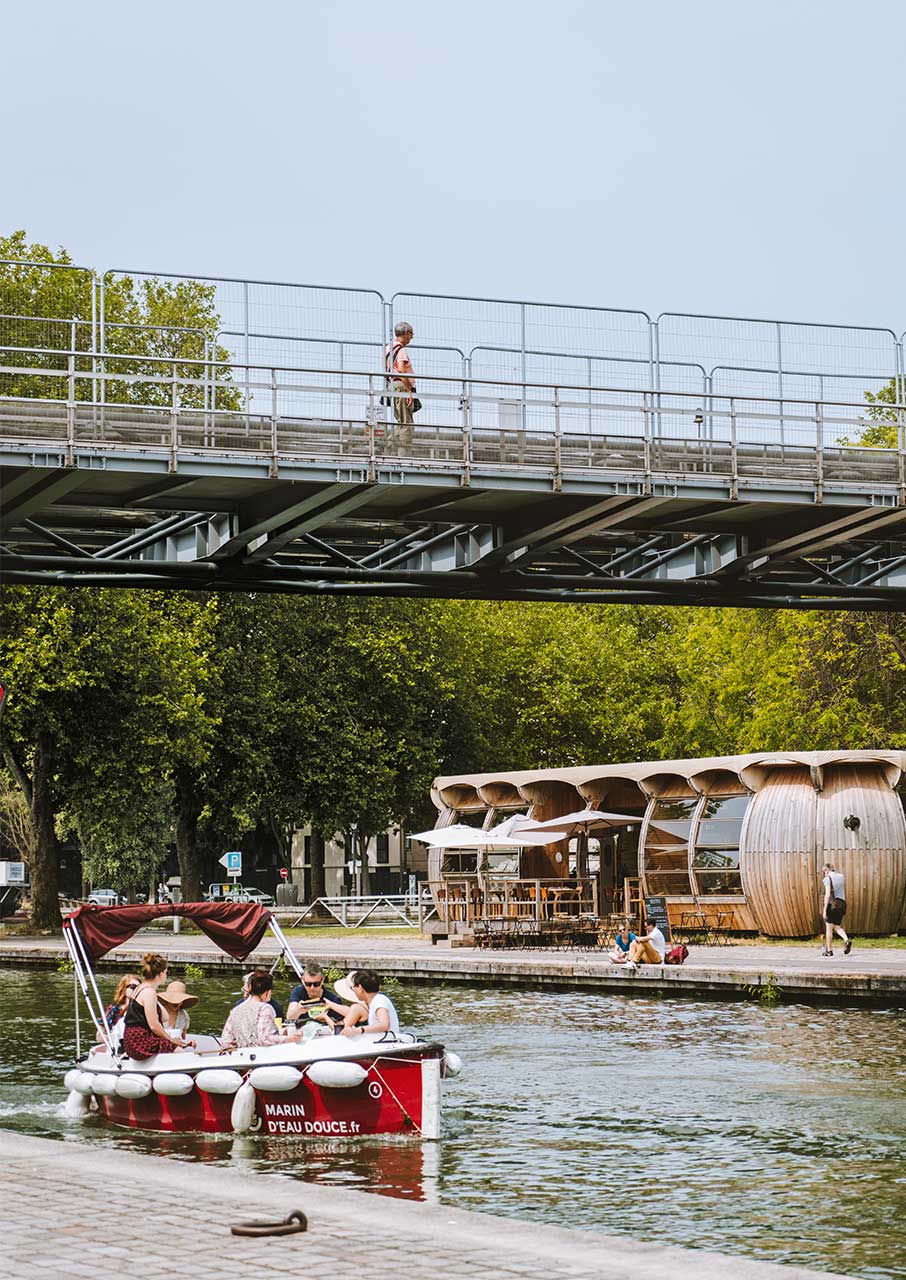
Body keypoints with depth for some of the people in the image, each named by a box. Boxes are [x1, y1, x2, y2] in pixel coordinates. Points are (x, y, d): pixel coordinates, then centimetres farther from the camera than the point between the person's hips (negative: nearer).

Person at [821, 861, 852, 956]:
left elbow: (827, 895, -16)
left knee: (829, 927, 5)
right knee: (837, 926, 15)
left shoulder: (828, 879, -10)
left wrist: (824, 910, -15)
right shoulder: (841, 877, 9)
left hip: (831, 903, -6)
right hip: (841, 904, 6)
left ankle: (829, 950, 9)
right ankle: (847, 940, -11)